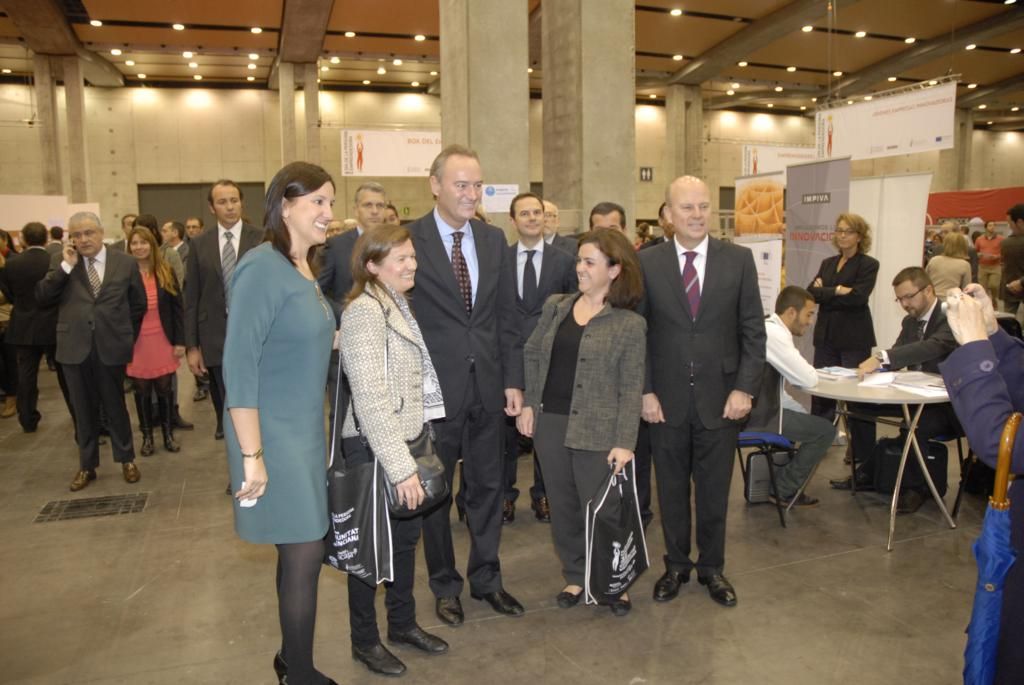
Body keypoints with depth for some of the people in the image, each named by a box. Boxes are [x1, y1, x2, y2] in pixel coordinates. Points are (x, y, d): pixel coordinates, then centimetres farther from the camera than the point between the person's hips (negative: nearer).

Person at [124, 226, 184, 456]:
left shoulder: (166, 273, 2)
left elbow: (177, 308, 3)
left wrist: (180, 341, -3)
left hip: (163, 341, 1)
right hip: (135, 343, -1)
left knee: (164, 389, 7)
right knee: (142, 391, 8)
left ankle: (168, 434, 21)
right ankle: (147, 436, 21)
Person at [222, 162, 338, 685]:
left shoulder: (304, 269, 9)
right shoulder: (263, 267, -17)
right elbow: (238, 365, -21)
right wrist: (252, 456, -22)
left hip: (305, 431, 8)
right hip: (273, 435, -8)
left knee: (298, 552, 16)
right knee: (304, 555, 0)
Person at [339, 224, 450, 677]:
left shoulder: (400, 305, 9)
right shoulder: (364, 311, -19)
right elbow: (370, 396, -25)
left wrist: (415, 452, 13)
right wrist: (399, 466, -25)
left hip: (408, 443, 8)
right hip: (375, 452, -8)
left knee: (407, 536, 19)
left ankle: (403, 624, 37)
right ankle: (364, 640, 27)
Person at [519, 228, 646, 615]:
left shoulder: (630, 324, -8)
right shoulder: (555, 306, 6)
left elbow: (631, 389, -10)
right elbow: (531, 356, 12)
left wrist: (624, 441, -14)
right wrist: (529, 404, 5)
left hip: (596, 431, -4)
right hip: (549, 423, 5)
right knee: (563, 506, 15)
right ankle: (576, 575, 34)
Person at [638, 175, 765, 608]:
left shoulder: (738, 260, 0)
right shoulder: (647, 263, -2)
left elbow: (753, 330, 1)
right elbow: (637, 333, 0)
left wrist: (744, 388, -6)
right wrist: (645, 392, -6)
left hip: (720, 399, 0)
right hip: (666, 400, 0)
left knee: (715, 490, 12)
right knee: (671, 489, 13)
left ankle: (712, 568, 32)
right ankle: (676, 565, 32)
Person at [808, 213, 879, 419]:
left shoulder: (869, 264, -2)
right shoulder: (827, 263, 15)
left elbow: (857, 297, -16)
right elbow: (811, 293, 1)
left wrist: (825, 293, -8)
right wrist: (837, 290, -14)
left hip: (855, 338, -5)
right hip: (826, 335, 5)